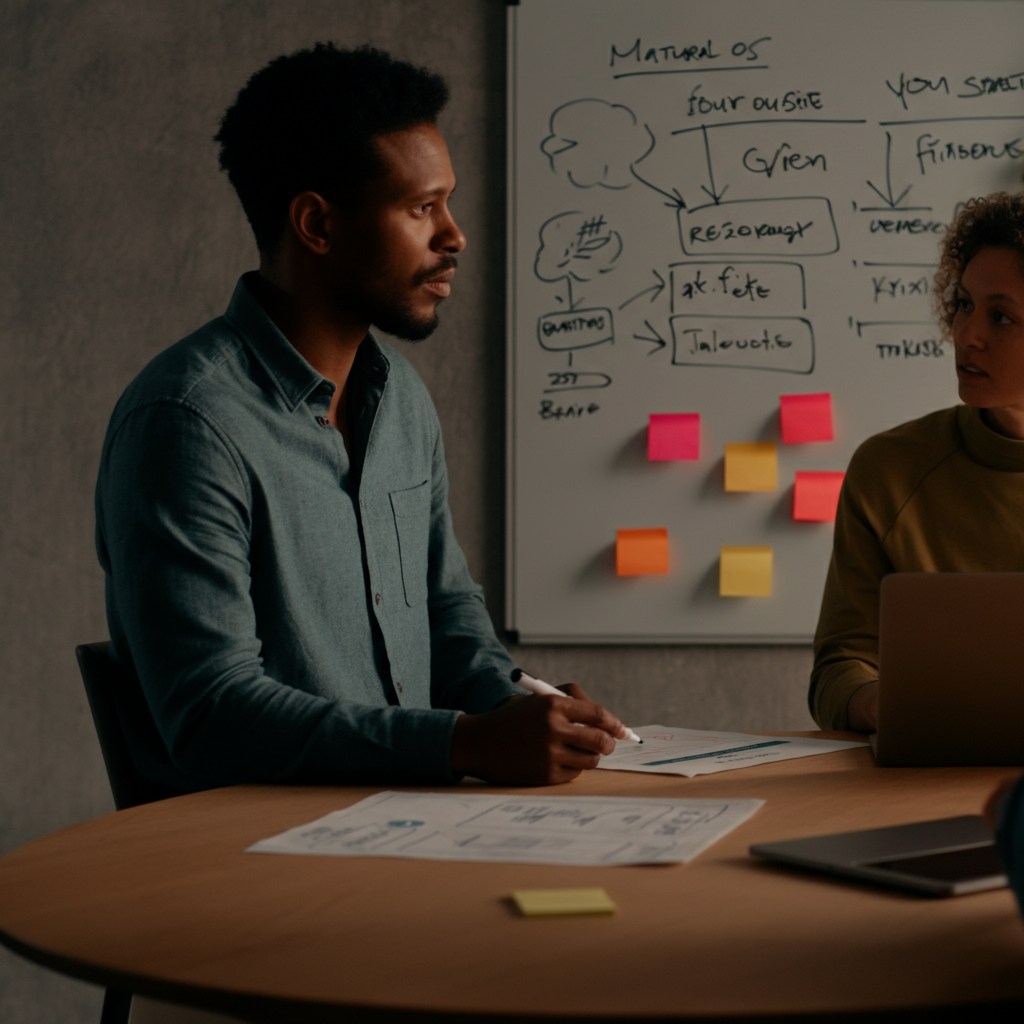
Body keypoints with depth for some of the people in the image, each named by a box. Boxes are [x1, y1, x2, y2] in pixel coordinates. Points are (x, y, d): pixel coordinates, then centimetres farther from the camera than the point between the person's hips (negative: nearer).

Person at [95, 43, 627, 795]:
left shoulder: (402, 395, 11)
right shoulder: (187, 422, -16)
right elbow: (210, 718, -20)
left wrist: (517, 711, 1)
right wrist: (470, 743, -26)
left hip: (406, 818, 7)